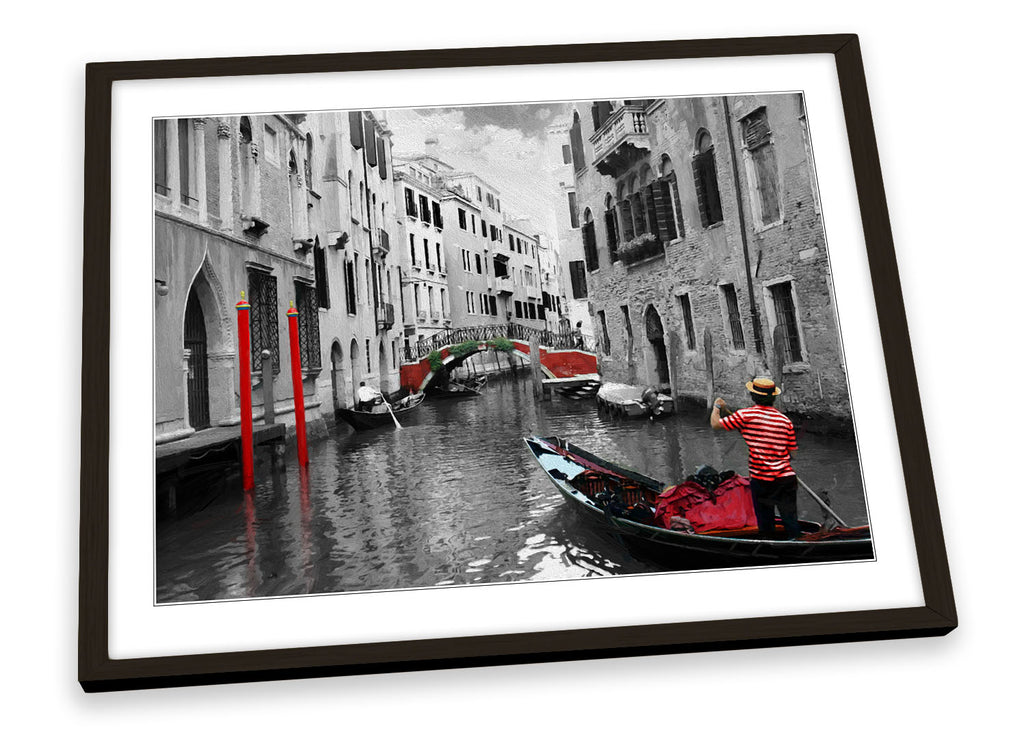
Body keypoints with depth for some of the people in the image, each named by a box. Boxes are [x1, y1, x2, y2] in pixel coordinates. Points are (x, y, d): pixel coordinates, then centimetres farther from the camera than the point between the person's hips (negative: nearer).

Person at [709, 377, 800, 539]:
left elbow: (715, 424, 0)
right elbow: (791, 451, 10)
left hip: (760, 481, -2)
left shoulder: (745, 415, -7)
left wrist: (717, 406, 18)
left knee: (765, 525, 10)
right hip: (786, 477, 3)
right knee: (790, 521, 6)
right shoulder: (785, 420, 5)